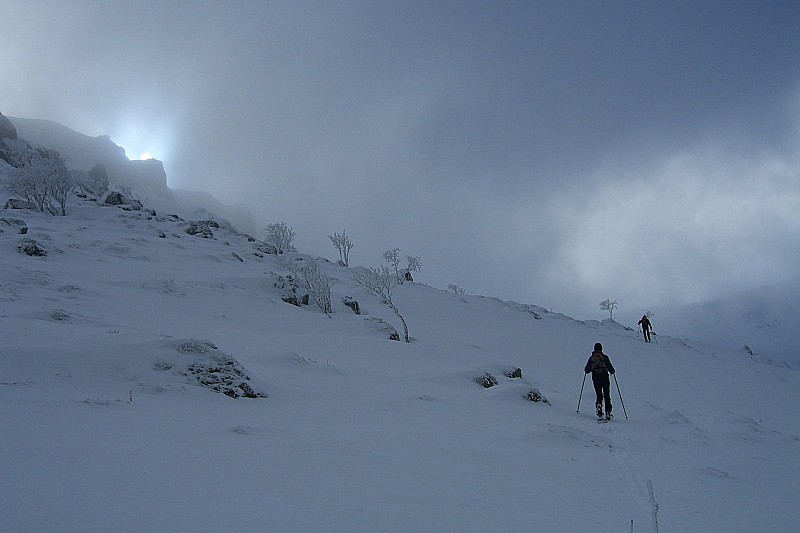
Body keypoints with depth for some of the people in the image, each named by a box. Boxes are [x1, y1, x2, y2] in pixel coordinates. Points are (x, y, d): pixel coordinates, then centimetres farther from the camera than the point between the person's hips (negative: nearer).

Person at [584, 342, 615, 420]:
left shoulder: (591, 358, 3)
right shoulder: (605, 357, -2)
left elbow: (587, 370, 4)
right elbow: (611, 368, -5)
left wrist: (586, 369, 27)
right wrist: (612, 371, 18)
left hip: (596, 378, 1)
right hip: (605, 377, -1)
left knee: (599, 395, 11)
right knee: (607, 396, 8)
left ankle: (599, 404, -19)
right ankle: (608, 412, 2)